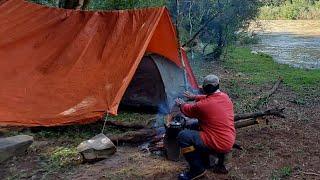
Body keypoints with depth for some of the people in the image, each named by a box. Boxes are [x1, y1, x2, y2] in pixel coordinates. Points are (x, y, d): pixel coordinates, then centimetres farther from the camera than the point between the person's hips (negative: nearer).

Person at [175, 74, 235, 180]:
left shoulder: (203, 105, -19)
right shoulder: (225, 96, 4)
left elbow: (187, 110, 1)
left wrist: (181, 104, 22)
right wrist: (194, 97, 33)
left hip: (218, 144, -9)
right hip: (229, 141, 9)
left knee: (183, 136, -12)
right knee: (196, 127, 25)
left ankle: (197, 169, -2)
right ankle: (205, 162, 26)